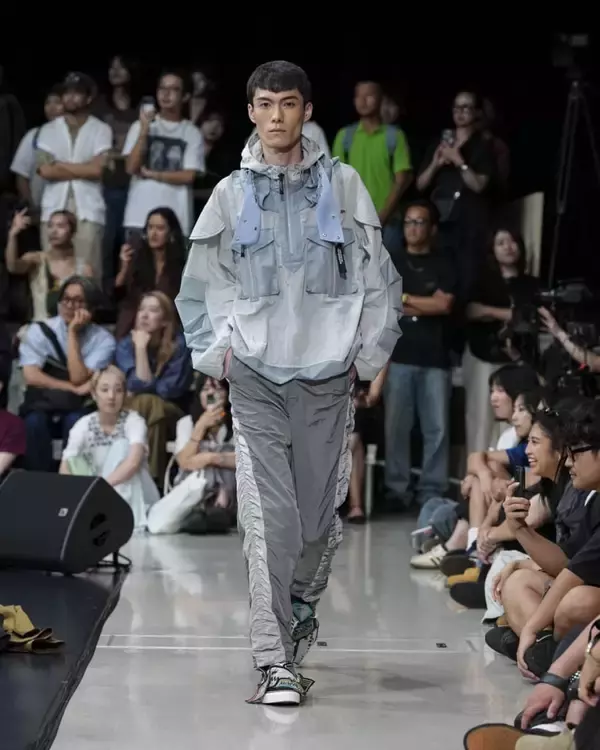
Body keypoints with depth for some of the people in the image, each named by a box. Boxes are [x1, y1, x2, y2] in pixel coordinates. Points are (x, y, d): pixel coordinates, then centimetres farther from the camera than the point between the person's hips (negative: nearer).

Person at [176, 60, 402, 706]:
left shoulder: (341, 184, 6)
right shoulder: (231, 193, 7)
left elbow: (378, 276, 9)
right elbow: (199, 286, 15)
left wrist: (367, 352, 4)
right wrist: (216, 355, 7)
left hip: (326, 374, 1)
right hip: (255, 378, 0)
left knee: (319, 510, 6)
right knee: (268, 519, -10)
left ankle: (303, 604, 37)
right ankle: (276, 663, -8)